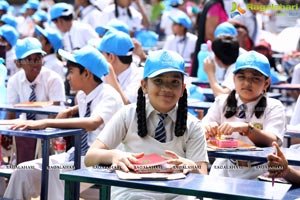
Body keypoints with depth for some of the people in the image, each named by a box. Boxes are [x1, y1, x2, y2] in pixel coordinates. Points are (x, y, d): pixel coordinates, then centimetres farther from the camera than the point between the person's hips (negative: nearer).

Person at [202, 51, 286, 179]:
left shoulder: (273, 107, 1)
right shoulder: (222, 102, 9)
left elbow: (272, 142, -14)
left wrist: (246, 128, -29)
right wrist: (208, 130, -21)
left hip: (258, 175, -2)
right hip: (224, 172, 2)